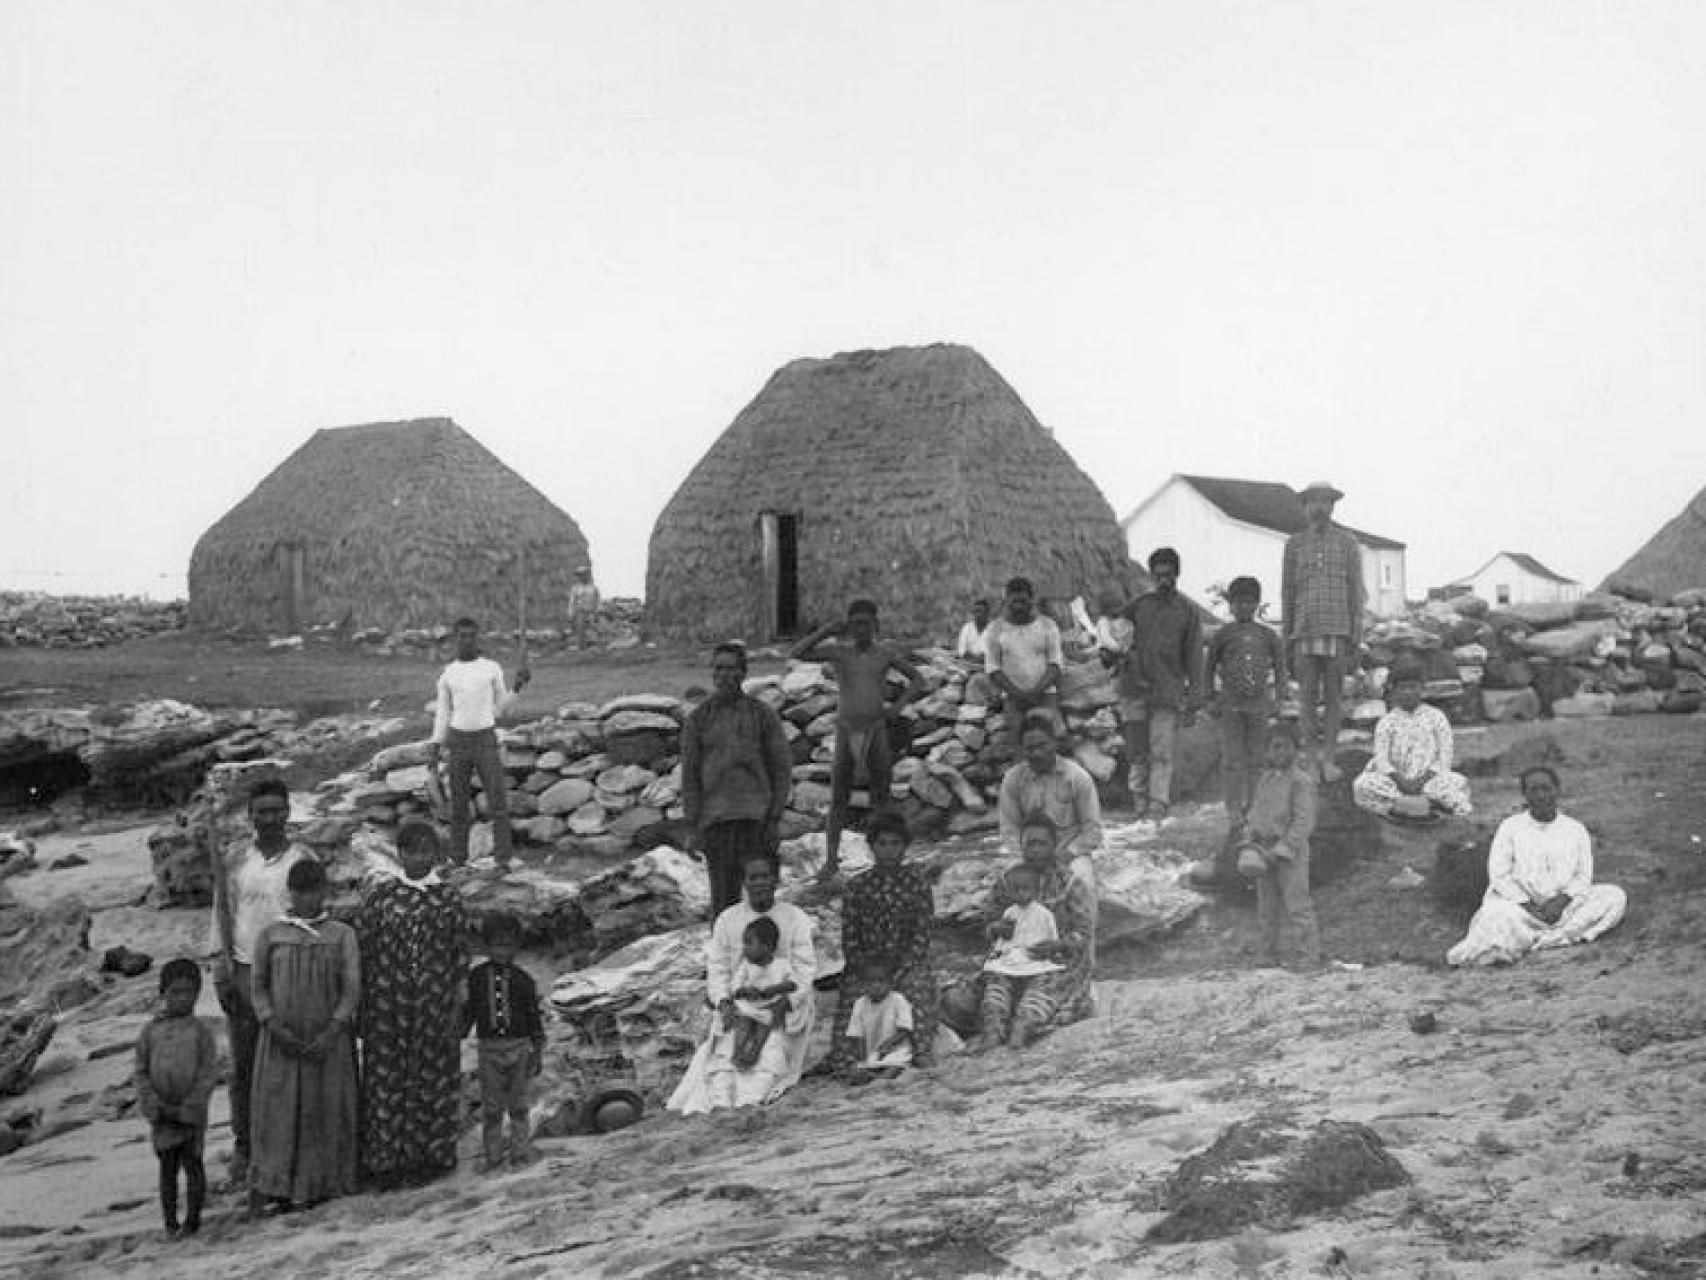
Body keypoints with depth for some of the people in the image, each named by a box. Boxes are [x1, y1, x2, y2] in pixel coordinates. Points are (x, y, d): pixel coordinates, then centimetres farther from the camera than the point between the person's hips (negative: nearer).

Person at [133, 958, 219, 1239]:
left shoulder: (200, 1031, -3)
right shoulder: (151, 1031, 2)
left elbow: (210, 1074, -7)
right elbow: (141, 1072, 2)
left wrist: (187, 1108, -13)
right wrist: (157, 1107, -9)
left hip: (192, 1112, -2)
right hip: (162, 1115, 2)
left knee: (192, 1162, 0)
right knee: (168, 1166, 7)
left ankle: (193, 1218, 10)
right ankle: (170, 1221, 14)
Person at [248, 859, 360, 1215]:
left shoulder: (343, 935, 1)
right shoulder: (270, 936, 3)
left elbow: (351, 989, -3)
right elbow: (259, 987, 5)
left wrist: (330, 1034, -14)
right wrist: (275, 1028, -10)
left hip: (328, 1040, 0)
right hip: (282, 1040, 0)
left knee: (325, 1111, 2)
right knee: (278, 1110, -4)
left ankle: (321, 1184, 11)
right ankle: (270, 1186, -3)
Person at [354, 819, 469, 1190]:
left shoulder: (449, 898, 4)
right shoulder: (378, 897, 2)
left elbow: (461, 953, 5)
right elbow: (361, 950, 3)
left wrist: (460, 1005, 1)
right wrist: (358, 1002, -1)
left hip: (436, 1006, 0)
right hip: (386, 1006, 0)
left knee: (431, 1077, 5)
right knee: (386, 1077, 0)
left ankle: (429, 1158, 14)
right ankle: (387, 1161, 6)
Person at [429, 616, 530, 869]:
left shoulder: (493, 668, 3)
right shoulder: (447, 675, 5)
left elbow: (498, 709, 9)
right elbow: (443, 715, 9)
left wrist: (519, 686, -5)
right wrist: (434, 751, 3)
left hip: (486, 741, -1)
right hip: (459, 743, 1)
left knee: (497, 800, -9)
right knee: (459, 803, 6)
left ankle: (502, 860, -4)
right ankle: (458, 858, 18)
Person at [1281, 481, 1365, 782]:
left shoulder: (1347, 542, 7)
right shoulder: (1294, 544, 10)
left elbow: (1356, 588, 6)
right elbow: (1287, 590, 12)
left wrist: (1357, 633, -1)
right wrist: (1287, 633, 7)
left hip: (1338, 629, -1)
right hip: (1304, 630, 1)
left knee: (1334, 695, 1)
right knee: (1307, 694, -5)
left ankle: (1328, 760, 5)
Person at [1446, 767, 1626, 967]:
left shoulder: (1575, 829, 12)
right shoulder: (1510, 827, 8)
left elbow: (1584, 876, 6)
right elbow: (1498, 875, 0)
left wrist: (1562, 900, -14)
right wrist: (1528, 905, -14)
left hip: (1564, 906, 4)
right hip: (1521, 904, -3)